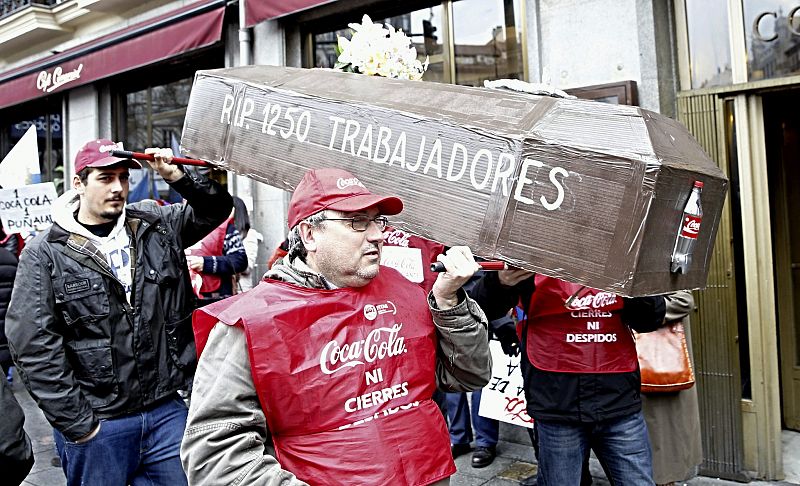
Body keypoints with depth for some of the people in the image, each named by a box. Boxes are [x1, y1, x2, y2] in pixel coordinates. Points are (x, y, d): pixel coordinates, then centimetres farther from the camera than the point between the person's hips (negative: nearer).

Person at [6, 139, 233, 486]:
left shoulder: (157, 225, 4)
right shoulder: (45, 253, -6)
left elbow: (216, 208, 11)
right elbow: (34, 346, -9)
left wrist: (178, 177, -8)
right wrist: (77, 424, -11)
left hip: (167, 410, 3)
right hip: (95, 424, -2)